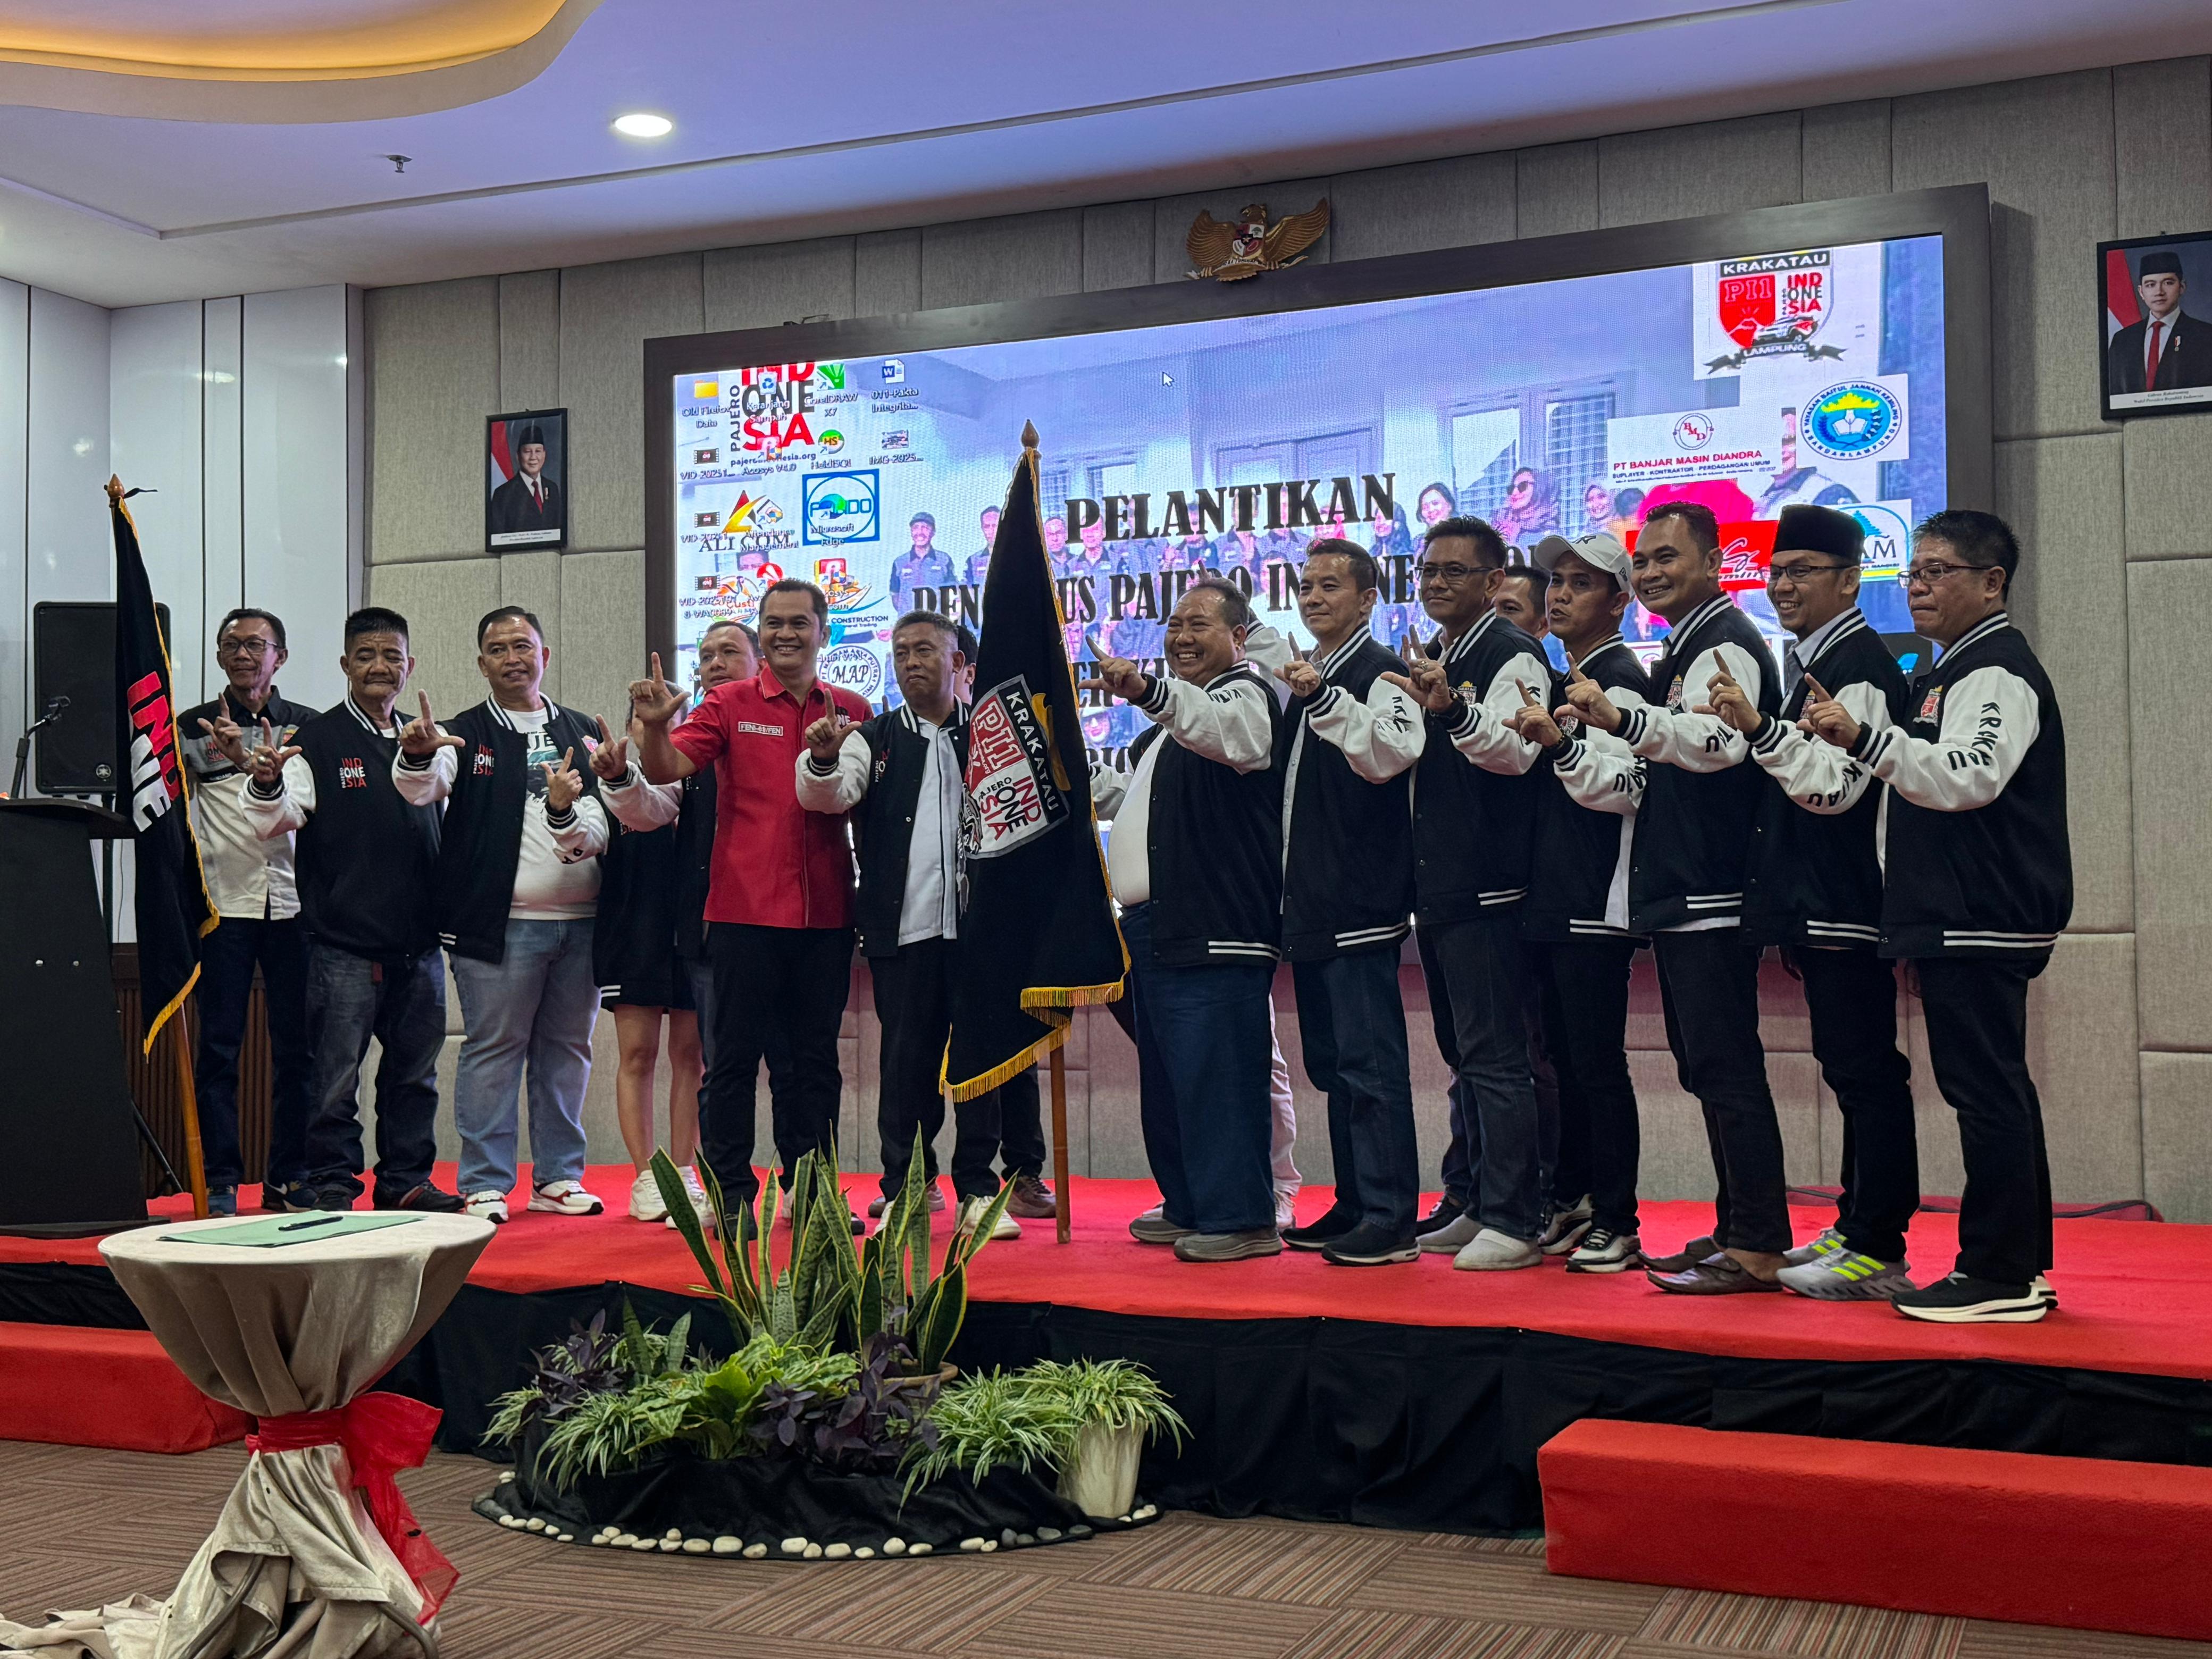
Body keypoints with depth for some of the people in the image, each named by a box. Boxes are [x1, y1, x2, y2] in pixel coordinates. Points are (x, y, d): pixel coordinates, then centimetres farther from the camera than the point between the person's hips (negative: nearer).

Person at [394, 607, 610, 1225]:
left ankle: (558, 1177, 19)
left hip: (580, 918, 4)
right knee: (492, 1049, -2)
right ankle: (485, 1185, 4)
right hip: (500, 920, -4)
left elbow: (601, 821, 8)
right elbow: (421, 789, -13)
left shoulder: (582, 733, 15)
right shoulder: (465, 733, 5)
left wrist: (568, 816, -14)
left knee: (567, 1048, 9)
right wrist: (416, 756, -36)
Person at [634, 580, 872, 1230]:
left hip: (825, 913, 3)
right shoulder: (730, 703, 2)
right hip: (745, 910, -3)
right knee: (735, 1055, 1)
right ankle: (731, 1194, 9)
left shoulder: (852, 710, 9)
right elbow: (664, 770, -7)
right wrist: (655, 726, -26)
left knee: (814, 1059, 10)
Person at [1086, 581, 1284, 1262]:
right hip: (1153, 921, 10)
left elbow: (1235, 738, -31)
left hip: (1216, 925, -10)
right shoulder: (1174, 719, 25)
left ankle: (1240, 1217, -7)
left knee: (1217, 1071, -12)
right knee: (1166, 1073, 14)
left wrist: (1149, 691, -45)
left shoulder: (1244, 694, -5)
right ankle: (1187, 1206, 24)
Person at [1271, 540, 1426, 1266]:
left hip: (1361, 905, -9)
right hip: (1310, 905, 9)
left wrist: (1323, 700, -35)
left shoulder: (1384, 673, -8)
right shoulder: (1302, 676, 18)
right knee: (1332, 1062, 14)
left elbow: (1393, 751, -27)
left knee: (1370, 1061, -8)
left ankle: (1390, 1218, -4)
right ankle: (1353, 1206, 23)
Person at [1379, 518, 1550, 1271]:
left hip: (1486, 889, -9)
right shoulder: (1433, 660, 19)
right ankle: (1474, 1205, 24)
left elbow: (1515, 750, -25)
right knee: (1466, 1054, 15)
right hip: (1437, 884, 10)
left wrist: (1454, 709, -41)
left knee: (1495, 1055, -8)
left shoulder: (1512, 656, -9)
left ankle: (1514, 1223, -3)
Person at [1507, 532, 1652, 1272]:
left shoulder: (1620, 678, -9)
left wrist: (1559, 741, -30)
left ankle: (1617, 1225, -1)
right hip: (1550, 901, 9)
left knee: (1598, 1064, -7)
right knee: (1568, 1062, 14)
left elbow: (1625, 790, -18)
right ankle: (1570, 1204, 22)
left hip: (1597, 905, -9)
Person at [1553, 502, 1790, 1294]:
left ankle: (1760, 1245, -5)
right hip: (1676, 899, 11)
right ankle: (1737, 1231, 21)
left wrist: (1623, 719, -43)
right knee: (1707, 1071, 14)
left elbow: (1719, 739, -30)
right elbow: (1641, 780, 23)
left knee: (1727, 1069, -9)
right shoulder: (1677, 653, 23)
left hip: (1713, 897, -11)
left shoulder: (1725, 642, -9)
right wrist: (1571, 750, 6)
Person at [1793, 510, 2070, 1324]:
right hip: (1955, 917, 11)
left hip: (1983, 920, -11)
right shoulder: (1948, 671, 21)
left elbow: (1969, 776, -26)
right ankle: (2020, 1269, 19)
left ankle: (1998, 1274, -5)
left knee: (1985, 1087, -9)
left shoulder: (1999, 671, -11)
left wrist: (1865, 736, -35)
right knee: (1994, 1089, 13)